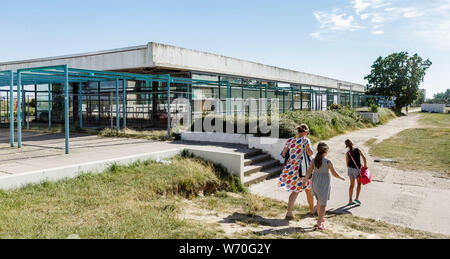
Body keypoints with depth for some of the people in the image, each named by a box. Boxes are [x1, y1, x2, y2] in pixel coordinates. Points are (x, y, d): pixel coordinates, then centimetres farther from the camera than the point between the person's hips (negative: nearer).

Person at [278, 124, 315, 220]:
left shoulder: (290, 140, 4)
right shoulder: (305, 140, -8)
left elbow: (283, 154, 5)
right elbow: (310, 153, -19)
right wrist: (312, 152, 3)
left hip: (291, 168, 4)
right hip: (303, 168, -3)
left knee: (295, 191, 9)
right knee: (308, 189, 17)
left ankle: (289, 212, -7)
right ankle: (312, 210, 33)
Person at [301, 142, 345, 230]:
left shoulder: (314, 160, -5)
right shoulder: (328, 161, -14)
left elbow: (309, 172, -5)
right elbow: (334, 174, -8)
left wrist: (304, 181, 5)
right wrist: (341, 177, 11)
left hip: (315, 183, 5)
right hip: (324, 184, -5)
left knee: (319, 201, 24)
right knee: (323, 204, 3)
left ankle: (320, 218, 40)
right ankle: (319, 223, -4)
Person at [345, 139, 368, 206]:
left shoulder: (347, 154, -5)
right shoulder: (357, 150, -10)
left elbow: (347, 164, 1)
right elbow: (364, 158, -13)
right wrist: (365, 165, 3)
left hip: (350, 168, 3)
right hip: (357, 169, -2)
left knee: (352, 184, 13)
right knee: (359, 184, 16)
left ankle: (350, 201, 16)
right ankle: (357, 198, 3)